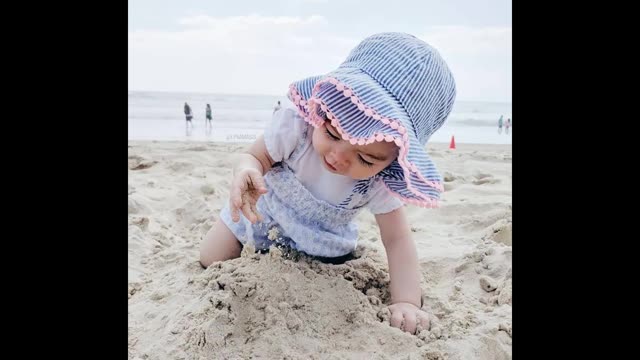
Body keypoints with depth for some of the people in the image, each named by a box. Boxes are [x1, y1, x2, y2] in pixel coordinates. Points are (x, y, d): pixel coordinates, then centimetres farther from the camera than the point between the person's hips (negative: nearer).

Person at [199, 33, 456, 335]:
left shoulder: (382, 181, -32)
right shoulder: (295, 121, -37)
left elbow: (397, 239, -27)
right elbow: (256, 155, -23)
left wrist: (406, 301, -40)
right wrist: (247, 171, -49)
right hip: (262, 211, 0)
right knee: (212, 260, 6)